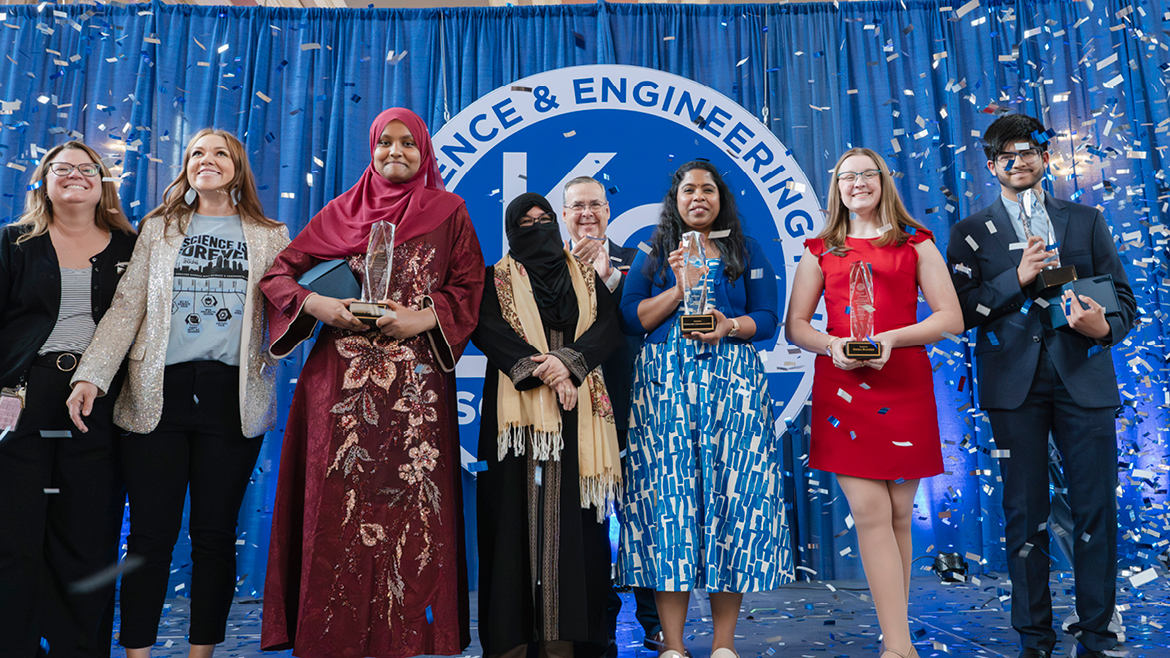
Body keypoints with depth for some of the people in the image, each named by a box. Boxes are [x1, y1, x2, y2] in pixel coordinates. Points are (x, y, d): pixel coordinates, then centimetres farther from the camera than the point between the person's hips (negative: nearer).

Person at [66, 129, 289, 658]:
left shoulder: (270, 237, 12)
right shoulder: (159, 229, 13)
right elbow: (126, 307, 6)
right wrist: (91, 375, -5)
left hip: (233, 396, 0)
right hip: (160, 394, 1)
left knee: (214, 534, 5)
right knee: (151, 532, 2)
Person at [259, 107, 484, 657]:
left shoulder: (448, 213, 12)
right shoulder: (342, 211, 15)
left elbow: (469, 288, 5)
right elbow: (279, 271, 12)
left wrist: (423, 318, -11)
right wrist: (315, 303, -7)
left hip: (416, 384, -1)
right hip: (344, 382, 1)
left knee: (411, 502, -3)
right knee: (339, 503, -1)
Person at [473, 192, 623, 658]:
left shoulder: (585, 276, 18)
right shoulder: (497, 278, 12)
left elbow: (609, 327, 4)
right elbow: (488, 330, -5)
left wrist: (568, 360, -14)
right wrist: (542, 371, -16)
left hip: (576, 410, 2)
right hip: (518, 407, -1)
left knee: (571, 514, -2)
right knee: (517, 510, -4)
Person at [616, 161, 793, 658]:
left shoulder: (747, 252, 15)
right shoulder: (652, 256, 15)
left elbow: (767, 318, 7)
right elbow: (631, 318, 3)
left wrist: (730, 326, -12)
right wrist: (680, 287, -7)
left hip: (732, 382, 0)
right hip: (664, 384, 0)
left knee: (730, 491, -5)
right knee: (669, 492, -6)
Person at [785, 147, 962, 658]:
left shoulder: (915, 243, 11)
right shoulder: (820, 250, 14)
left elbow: (950, 317, 5)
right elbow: (795, 326, 11)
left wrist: (893, 338, -11)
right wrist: (832, 344, -9)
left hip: (904, 385, 0)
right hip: (841, 387, 0)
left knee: (898, 515, 5)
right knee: (869, 514, -8)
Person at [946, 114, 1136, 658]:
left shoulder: (1086, 220, 14)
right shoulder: (971, 232, 9)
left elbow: (1124, 299, 10)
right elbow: (960, 312, -1)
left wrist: (1105, 327, -12)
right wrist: (1017, 277, -12)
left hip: (1084, 380, 1)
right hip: (1014, 383, -1)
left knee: (1096, 510, 1)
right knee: (1024, 512, 5)